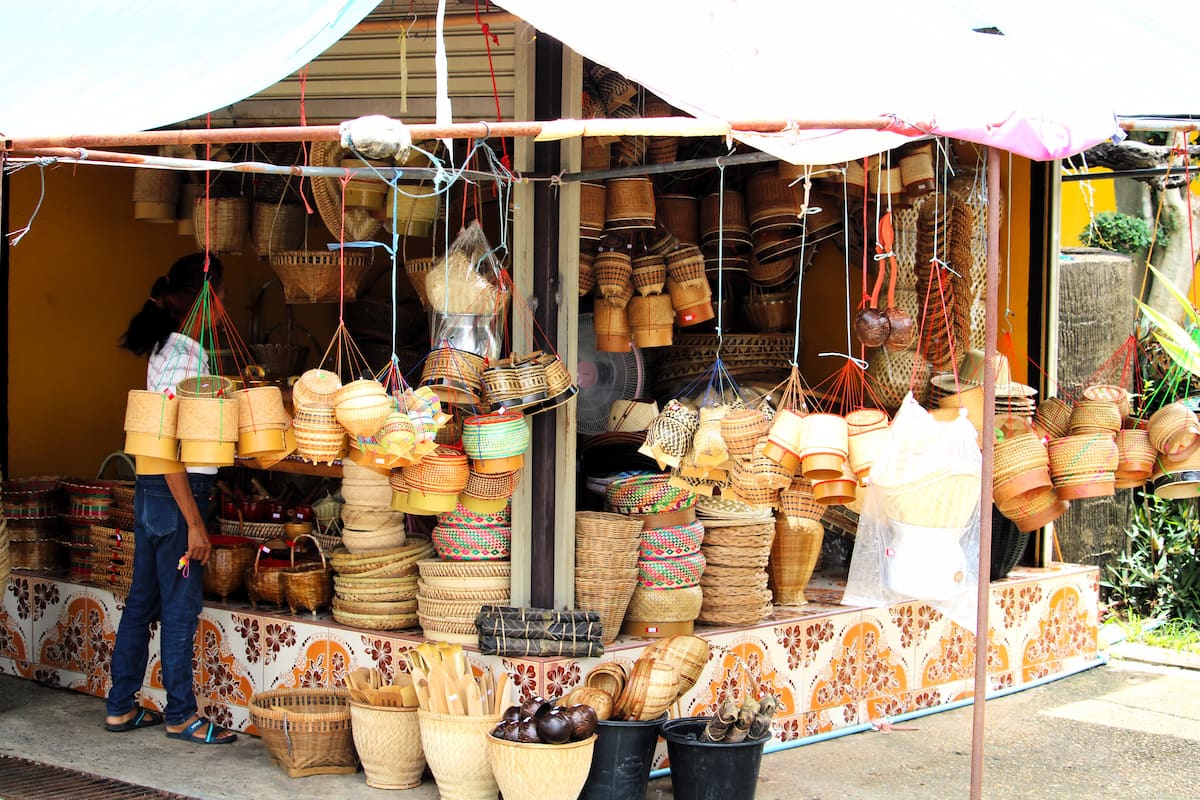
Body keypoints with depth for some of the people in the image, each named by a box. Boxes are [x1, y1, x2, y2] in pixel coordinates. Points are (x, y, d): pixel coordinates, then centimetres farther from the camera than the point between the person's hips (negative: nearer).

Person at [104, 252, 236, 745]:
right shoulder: (186, 354, -18)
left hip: (151, 489, 10)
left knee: (144, 599, 16)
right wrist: (194, 523, -20)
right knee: (181, 607, 1)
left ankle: (121, 707, 24)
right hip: (176, 493, -10)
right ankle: (182, 716, 11)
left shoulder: (167, 348, 11)